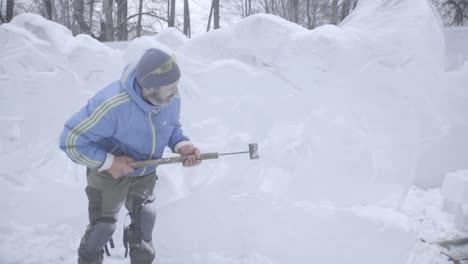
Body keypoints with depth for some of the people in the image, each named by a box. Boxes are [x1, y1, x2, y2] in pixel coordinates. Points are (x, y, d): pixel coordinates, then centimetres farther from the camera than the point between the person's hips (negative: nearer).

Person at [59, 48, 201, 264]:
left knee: (145, 223, 23)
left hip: (145, 174, 5)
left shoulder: (172, 99, -21)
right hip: (109, 173, -5)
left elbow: (172, 126, 2)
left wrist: (182, 145, -18)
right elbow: (71, 139, -31)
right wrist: (108, 162, -31)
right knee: (102, 227, 8)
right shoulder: (112, 104, -39)